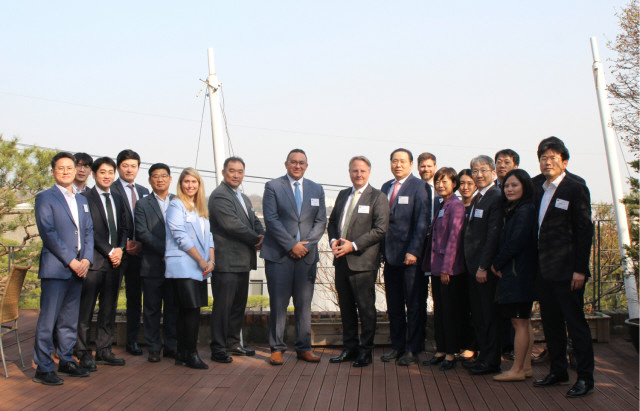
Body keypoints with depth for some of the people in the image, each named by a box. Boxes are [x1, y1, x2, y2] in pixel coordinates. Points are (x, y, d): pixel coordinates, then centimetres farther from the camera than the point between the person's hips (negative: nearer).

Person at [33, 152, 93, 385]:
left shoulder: (82, 200, 18)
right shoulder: (45, 198, -1)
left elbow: (89, 230, 14)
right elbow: (47, 232, -10)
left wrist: (86, 259, -2)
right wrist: (70, 261, -13)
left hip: (78, 268, 6)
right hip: (55, 268, -6)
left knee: (70, 320, 13)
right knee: (48, 320, -3)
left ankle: (66, 362, 23)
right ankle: (43, 368, 4)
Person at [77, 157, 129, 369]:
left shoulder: (118, 199, 18)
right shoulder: (85, 197, -3)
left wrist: (120, 249, -1)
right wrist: (109, 252, -11)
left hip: (114, 261, 6)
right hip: (94, 261, -6)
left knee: (109, 309, 9)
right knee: (86, 310, -2)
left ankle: (104, 351, 17)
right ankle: (84, 353, 6)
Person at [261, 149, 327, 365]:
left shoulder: (316, 190, 14)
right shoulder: (273, 187, 2)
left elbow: (321, 221, 10)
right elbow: (271, 219, -6)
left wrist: (306, 244, -5)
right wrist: (291, 245, -11)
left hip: (306, 254, 3)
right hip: (279, 254, -3)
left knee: (304, 303, 6)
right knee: (278, 303, -1)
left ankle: (304, 347, 16)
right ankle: (276, 348, 9)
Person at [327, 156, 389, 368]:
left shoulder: (378, 197, -3)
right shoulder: (343, 195, 16)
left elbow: (380, 229, -12)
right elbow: (332, 221, 20)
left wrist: (353, 245, -16)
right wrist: (333, 241, -1)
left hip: (363, 262, -6)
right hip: (341, 261, 6)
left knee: (366, 308, 1)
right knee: (346, 307, 12)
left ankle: (365, 351, 14)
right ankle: (350, 348, 24)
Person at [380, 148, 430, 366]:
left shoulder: (419, 187, -5)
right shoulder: (386, 187, 15)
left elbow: (422, 222, -11)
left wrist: (414, 251, -17)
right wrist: (382, 249, 9)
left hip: (410, 256, -6)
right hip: (391, 256, 6)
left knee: (415, 305, 3)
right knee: (394, 305, 11)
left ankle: (412, 350, 12)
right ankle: (397, 346, 23)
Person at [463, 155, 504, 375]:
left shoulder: (496, 198, -12)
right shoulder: (476, 199, 16)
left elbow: (493, 235, -17)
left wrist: (484, 266, -19)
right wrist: (472, 264, 10)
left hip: (486, 267, -9)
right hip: (474, 265, 9)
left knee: (489, 314, 0)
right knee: (478, 314, 14)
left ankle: (491, 361, 10)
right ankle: (483, 356, 25)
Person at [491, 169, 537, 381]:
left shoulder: (526, 211, -13)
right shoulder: (515, 210, 16)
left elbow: (515, 243, -18)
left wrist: (496, 264, -7)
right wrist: (499, 266, 5)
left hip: (518, 274, -10)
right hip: (512, 274, 10)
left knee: (520, 323, -4)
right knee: (524, 323, 13)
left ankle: (517, 370, 2)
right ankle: (525, 366, 20)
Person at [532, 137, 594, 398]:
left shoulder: (576, 189, -8)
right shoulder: (536, 186, 10)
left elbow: (584, 231, -10)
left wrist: (580, 269, -14)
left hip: (566, 270, -7)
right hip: (543, 269, 7)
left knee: (575, 322, -1)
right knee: (551, 323, 13)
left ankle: (585, 377, 8)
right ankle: (558, 371, 25)